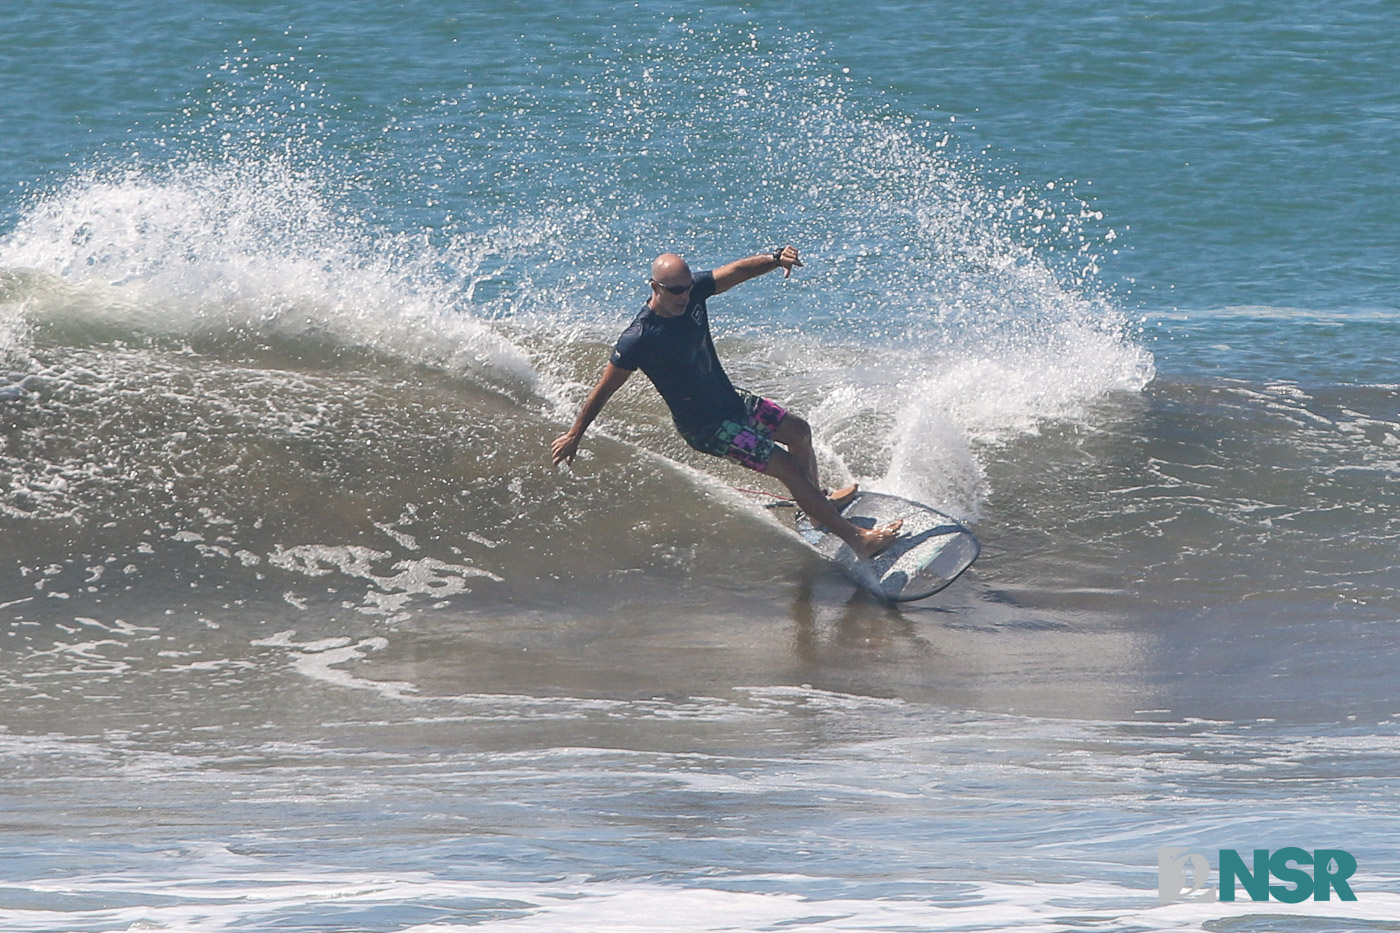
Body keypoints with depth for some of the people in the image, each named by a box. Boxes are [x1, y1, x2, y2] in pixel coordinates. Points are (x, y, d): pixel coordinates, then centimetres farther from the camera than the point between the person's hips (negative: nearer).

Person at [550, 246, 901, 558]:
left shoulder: (692, 291, -11)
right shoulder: (638, 340, -28)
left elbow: (737, 271, -15)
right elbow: (603, 390, -19)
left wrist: (776, 258, -36)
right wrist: (574, 436, -10)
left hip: (729, 399, 9)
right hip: (706, 426, -8)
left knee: (798, 430, 26)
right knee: (789, 468, -10)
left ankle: (818, 503, 52)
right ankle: (856, 539, -2)